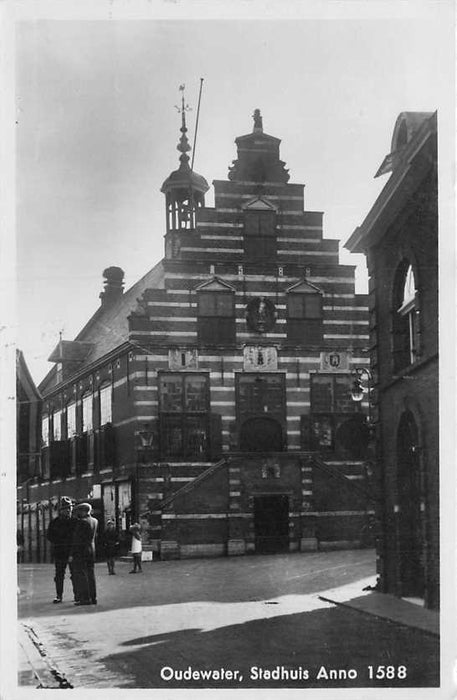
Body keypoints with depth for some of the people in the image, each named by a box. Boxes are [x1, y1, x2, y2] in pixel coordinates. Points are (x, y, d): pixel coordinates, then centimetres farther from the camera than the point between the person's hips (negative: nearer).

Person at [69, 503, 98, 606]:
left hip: (80, 551, -8)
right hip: (92, 550, 8)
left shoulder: (81, 522, -15)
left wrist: (71, 554, -14)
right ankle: (93, 598, 13)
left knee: (80, 575, -3)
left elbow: (76, 539, -16)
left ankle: (85, 598, -6)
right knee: (90, 574, 12)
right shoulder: (95, 521, 8)